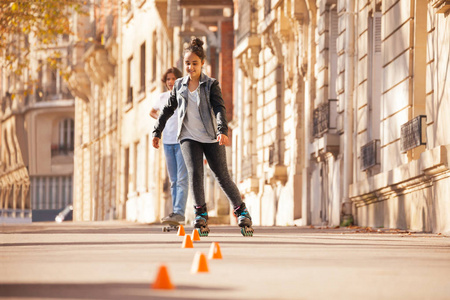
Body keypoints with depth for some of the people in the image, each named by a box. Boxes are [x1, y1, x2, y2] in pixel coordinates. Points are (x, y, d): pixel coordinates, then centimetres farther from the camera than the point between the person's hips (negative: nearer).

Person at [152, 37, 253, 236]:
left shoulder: (211, 85, -1)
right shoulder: (179, 86, 10)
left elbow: (219, 108, -13)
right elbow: (168, 110, 19)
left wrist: (222, 130, -28)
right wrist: (157, 131, 19)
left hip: (211, 138, -2)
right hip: (189, 137, 2)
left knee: (222, 176, -2)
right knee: (194, 172, -18)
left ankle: (241, 211, 13)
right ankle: (200, 213, -10)